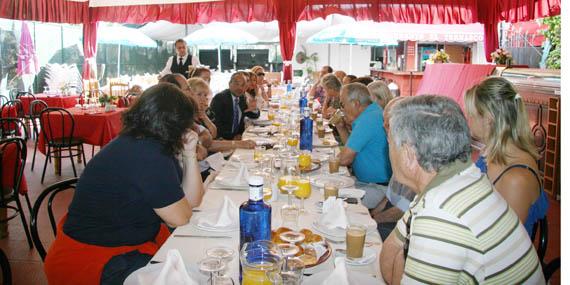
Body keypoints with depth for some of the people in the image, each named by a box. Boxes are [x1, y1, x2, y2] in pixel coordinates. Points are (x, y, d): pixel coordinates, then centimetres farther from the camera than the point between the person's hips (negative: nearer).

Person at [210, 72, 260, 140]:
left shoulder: (242, 98, 8)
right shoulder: (219, 98, -11)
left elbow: (254, 116, 14)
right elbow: (216, 122, -16)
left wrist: (254, 110, -8)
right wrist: (232, 137, -17)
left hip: (237, 137, 7)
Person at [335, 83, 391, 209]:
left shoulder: (368, 120, -21)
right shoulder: (375, 112, 12)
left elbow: (345, 159, -19)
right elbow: (352, 148, 21)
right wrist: (341, 128, 8)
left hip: (377, 188, -10)